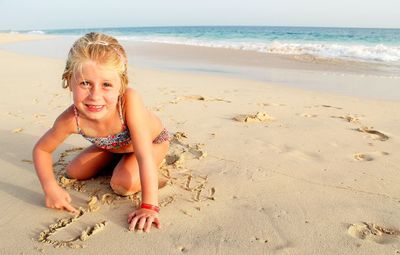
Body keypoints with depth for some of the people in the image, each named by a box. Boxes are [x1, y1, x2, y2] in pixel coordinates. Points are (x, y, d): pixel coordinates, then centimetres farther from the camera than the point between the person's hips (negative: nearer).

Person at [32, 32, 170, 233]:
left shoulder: (129, 100, -44)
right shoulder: (71, 119, -32)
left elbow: (144, 154, -42)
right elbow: (41, 149, -12)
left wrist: (149, 206, -43)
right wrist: (50, 188, -24)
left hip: (153, 140, -4)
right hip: (113, 145, 4)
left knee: (123, 184, -24)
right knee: (74, 172, 6)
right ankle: (117, 158, 27)